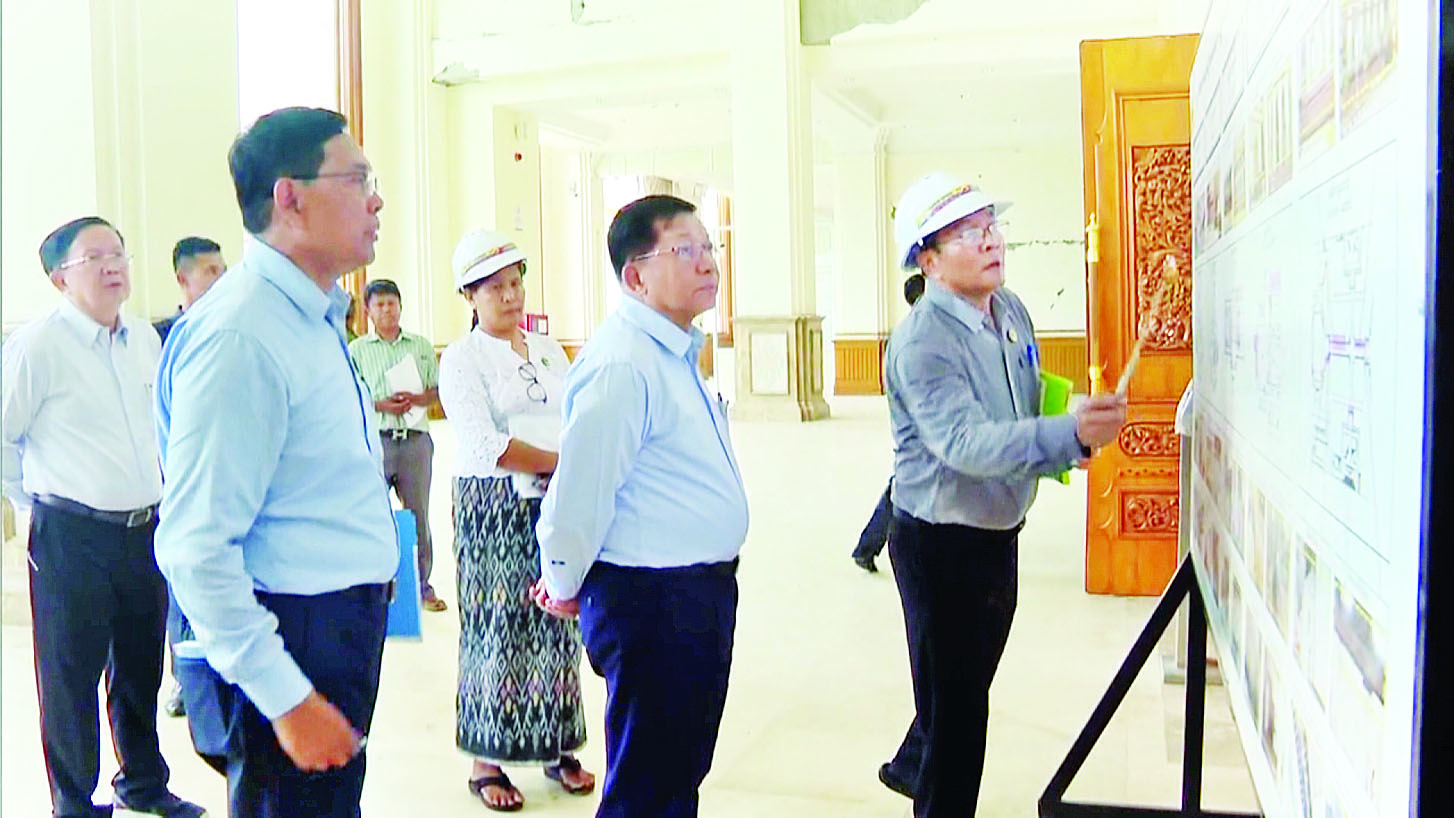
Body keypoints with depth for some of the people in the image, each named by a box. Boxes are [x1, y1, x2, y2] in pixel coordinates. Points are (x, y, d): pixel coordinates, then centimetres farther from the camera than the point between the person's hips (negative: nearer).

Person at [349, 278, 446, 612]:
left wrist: (416, 399, -9)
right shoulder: (357, 350, 7)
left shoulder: (421, 345, 13)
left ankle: (423, 585, 14)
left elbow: (436, 390, 11)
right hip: (375, 438, -1)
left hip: (415, 437, 2)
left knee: (418, 513, 6)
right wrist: (381, 404, -13)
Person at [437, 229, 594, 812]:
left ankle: (558, 747, 21)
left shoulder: (549, 351, 14)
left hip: (556, 506, 5)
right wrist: (561, 463, -13)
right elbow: (486, 444, -15)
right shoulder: (463, 358, -3)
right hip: (494, 509, -5)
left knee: (556, 623, 8)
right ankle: (487, 763, 12)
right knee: (497, 628, 0)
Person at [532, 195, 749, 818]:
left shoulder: (676, 353, 12)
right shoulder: (621, 366, -22)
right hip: (652, 601, -9)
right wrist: (565, 587, -7)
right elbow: (578, 492, -23)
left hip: (700, 593, 10)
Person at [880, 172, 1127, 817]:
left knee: (971, 678, 25)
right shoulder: (921, 342, -24)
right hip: (941, 541, -9)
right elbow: (964, 442, -38)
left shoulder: (1012, 310, 3)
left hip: (1001, 532, 9)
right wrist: (1071, 434, -48)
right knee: (955, 699, 0)